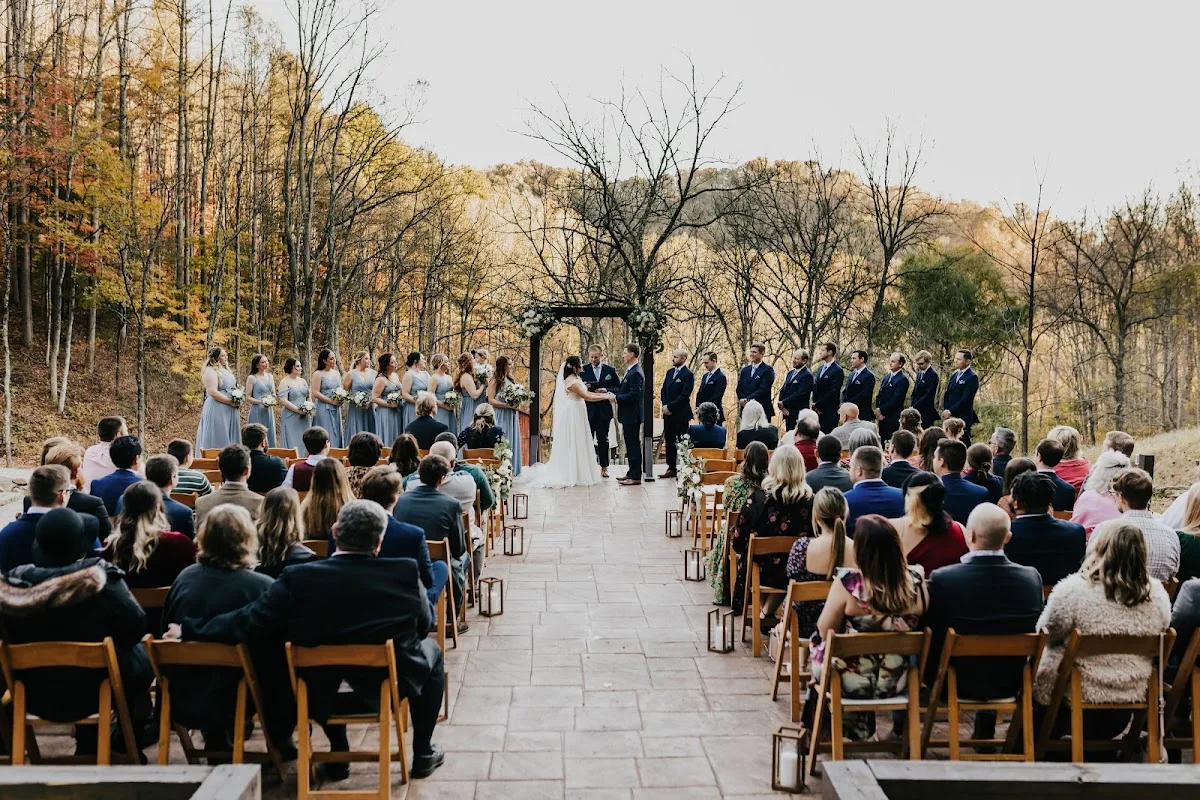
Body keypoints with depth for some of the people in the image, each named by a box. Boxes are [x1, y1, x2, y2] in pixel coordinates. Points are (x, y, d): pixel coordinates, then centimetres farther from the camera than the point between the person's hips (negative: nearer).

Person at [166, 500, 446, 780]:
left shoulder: (298, 578, -17)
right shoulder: (405, 573, -16)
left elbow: (247, 624, -13)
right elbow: (423, 627, -1)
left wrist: (188, 629, 2)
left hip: (319, 694, 2)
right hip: (389, 687, -2)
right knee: (430, 650, 28)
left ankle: (338, 754, 35)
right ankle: (423, 753, 29)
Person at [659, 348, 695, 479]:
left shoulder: (688, 375, -9)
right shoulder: (670, 372, 14)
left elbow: (684, 395, -16)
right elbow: (663, 390, 15)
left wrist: (669, 407, -15)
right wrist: (665, 405, -2)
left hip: (681, 414, -7)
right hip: (668, 414, 7)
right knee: (669, 441, 10)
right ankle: (671, 468, 16)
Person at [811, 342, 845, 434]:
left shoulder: (837, 370, -9)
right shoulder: (820, 369, 17)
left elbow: (833, 392, -15)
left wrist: (818, 404, -12)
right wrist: (814, 404, 2)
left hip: (829, 412, -7)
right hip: (818, 410, 7)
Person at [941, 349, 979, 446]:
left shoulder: (972, 377, -9)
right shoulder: (954, 375, 15)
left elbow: (966, 399, -15)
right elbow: (947, 395, 14)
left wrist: (950, 411, -14)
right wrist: (946, 411, 0)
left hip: (963, 419, -7)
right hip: (950, 416, 7)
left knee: (963, 444, -5)